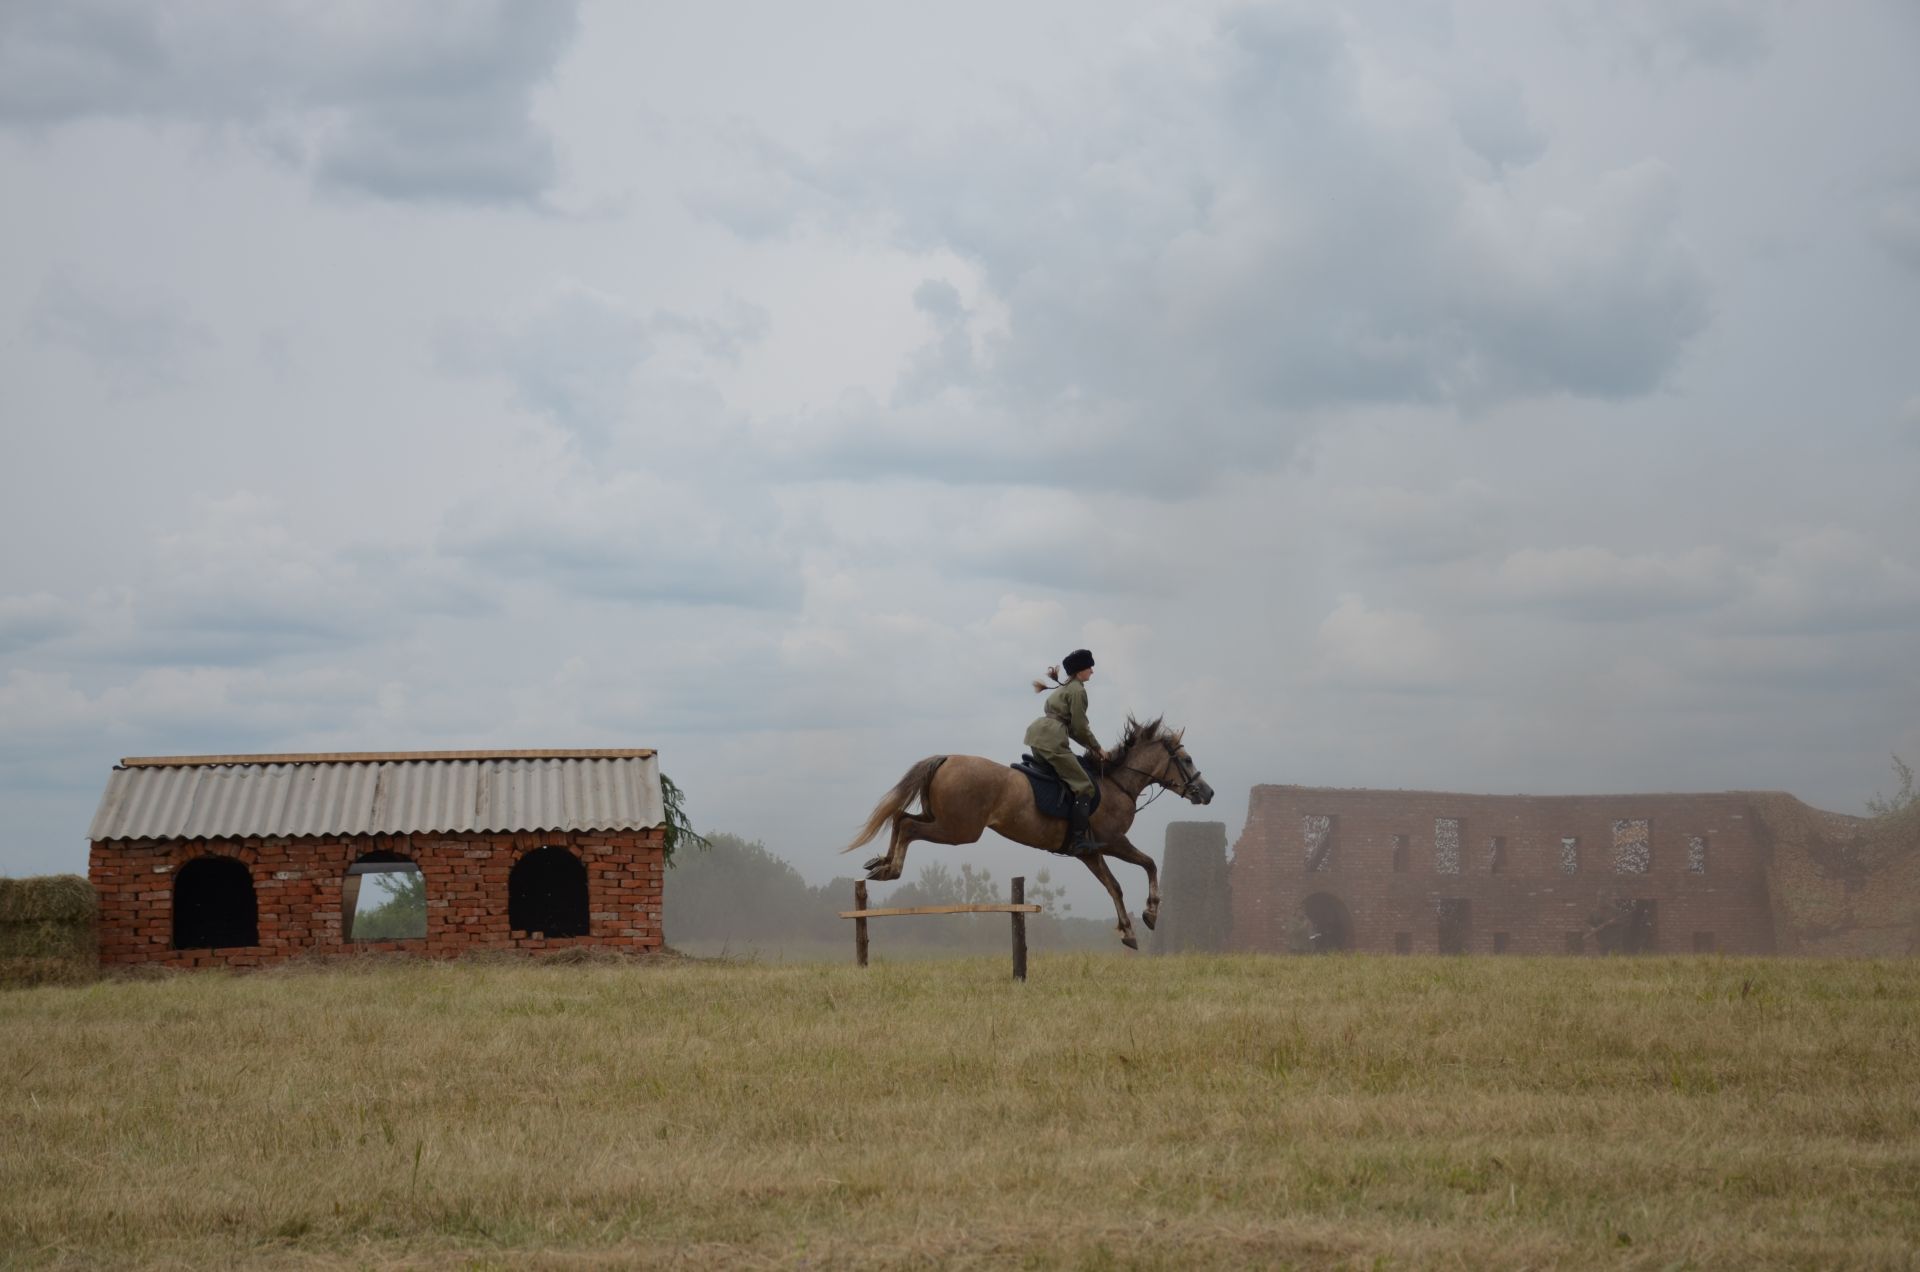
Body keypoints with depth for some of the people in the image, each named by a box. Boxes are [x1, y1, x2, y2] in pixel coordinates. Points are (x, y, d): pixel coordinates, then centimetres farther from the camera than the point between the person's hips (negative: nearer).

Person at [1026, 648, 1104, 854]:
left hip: (1037, 733, 10)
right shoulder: (1078, 690, -5)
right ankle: (1079, 839, -23)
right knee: (1083, 786, -12)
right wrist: (1097, 748, 7)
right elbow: (1080, 728, -6)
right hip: (1051, 740, -10)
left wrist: (1090, 747, 21)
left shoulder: (1064, 688, 25)